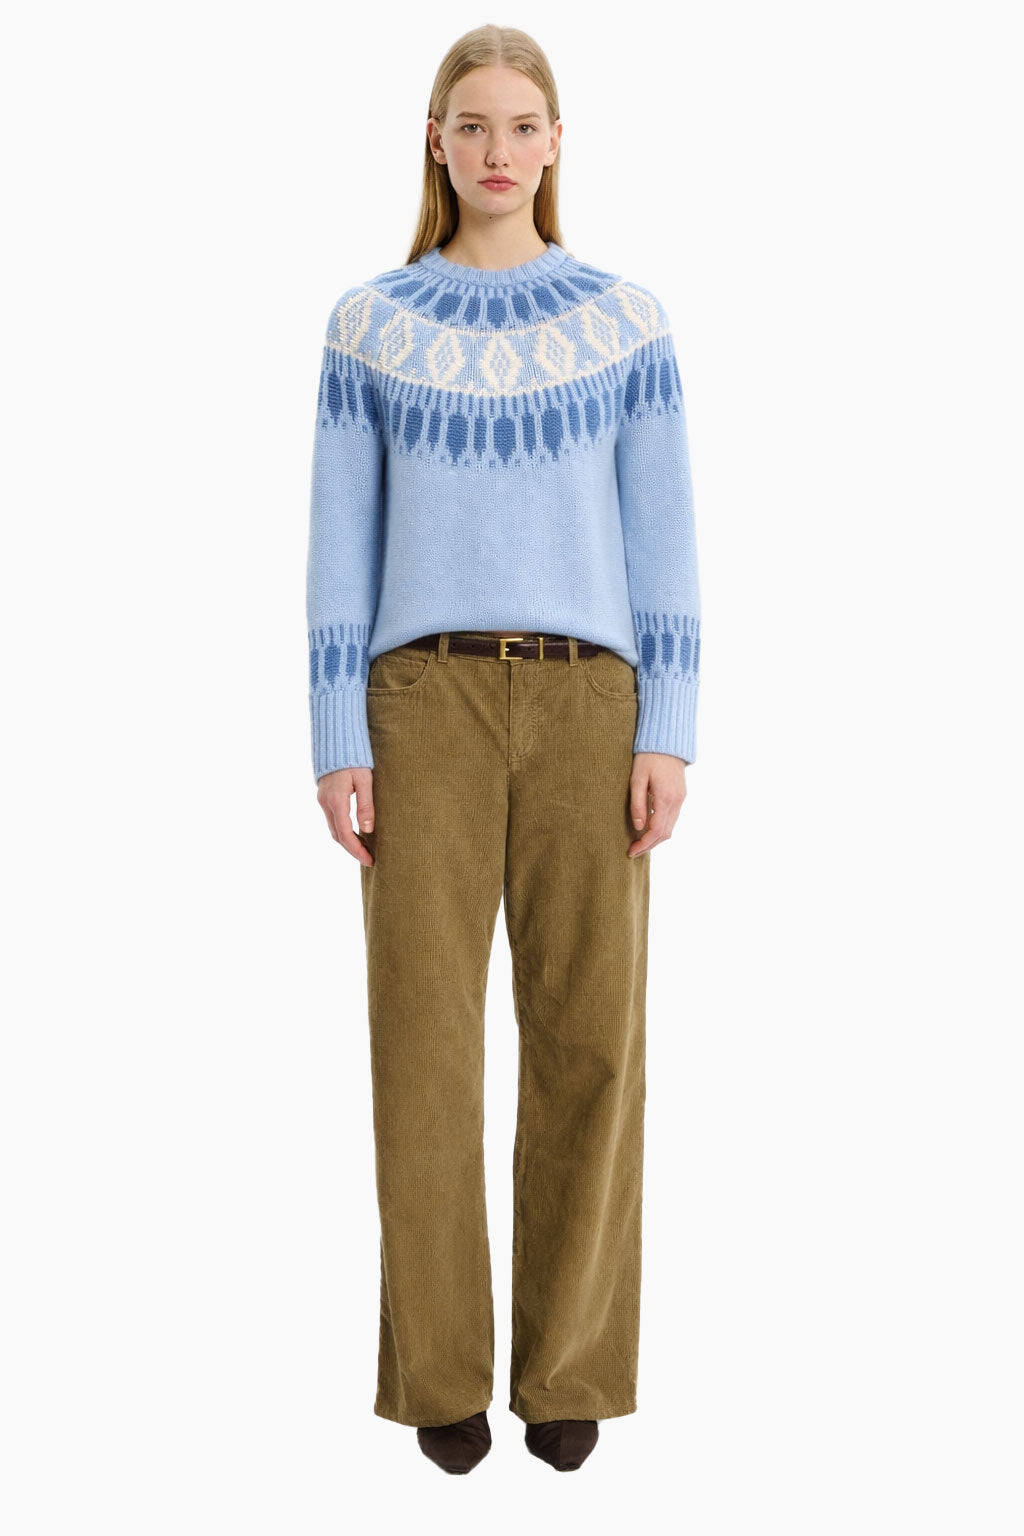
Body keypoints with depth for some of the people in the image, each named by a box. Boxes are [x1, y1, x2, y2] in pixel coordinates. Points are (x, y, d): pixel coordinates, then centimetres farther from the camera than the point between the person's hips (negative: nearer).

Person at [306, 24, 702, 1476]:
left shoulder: (626, 320, 6)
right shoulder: (369, 326, 5)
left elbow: (664, 540, 4)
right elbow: (340, 545, 4)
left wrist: (670, 736, -4)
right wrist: (336, 745, -3)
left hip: (585, 703, 1)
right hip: (428, 703, 0)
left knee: (589, 1036, 0)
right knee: (427, 1040, -1)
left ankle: (569, 1365, 15)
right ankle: (442, 1370, 13)